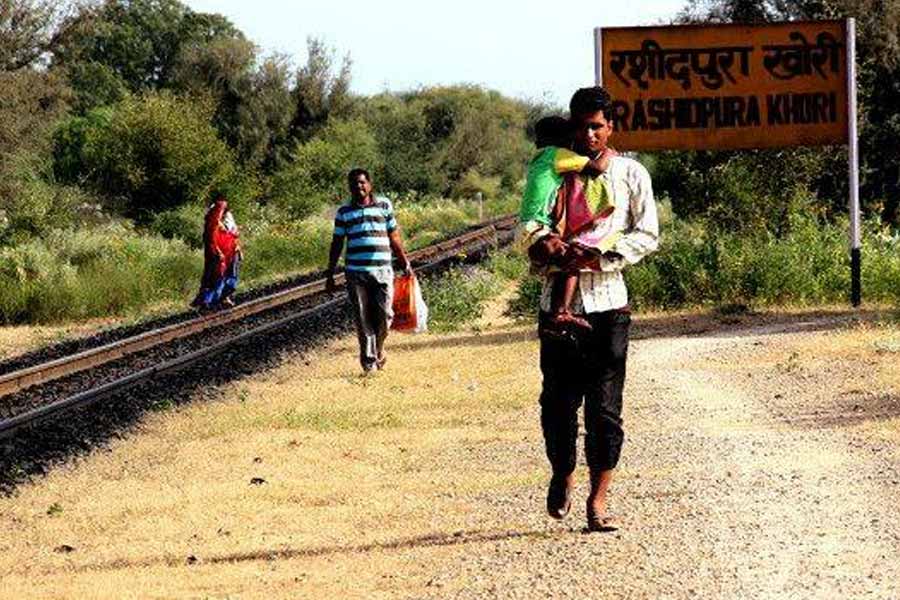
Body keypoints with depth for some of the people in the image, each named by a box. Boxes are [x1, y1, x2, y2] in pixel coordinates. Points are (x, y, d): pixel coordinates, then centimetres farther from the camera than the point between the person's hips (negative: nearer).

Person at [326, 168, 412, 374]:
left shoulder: (384, 205, 9)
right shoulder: (344, 211, 8)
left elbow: (394, 237, 14)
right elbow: (337, 243, 11)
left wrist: (405, 263, 10)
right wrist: (330, 274, 8)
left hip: (382, 271, 0)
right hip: (356, 272, 0)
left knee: (384, 315, -4)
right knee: (362, 319, 0)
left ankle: (378, 348, 24)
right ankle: (369, 361, 7)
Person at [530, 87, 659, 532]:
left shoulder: (630, 174, 7)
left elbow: (647, 235, 2)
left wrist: (601, 258, -13)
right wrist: (543, 240, -17)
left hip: (608, 302, -1)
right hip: (559, 302, 1)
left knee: (605, 407, -3)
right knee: (558, 401, 1)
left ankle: (598, 502, 3)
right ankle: (562, 475, 27)